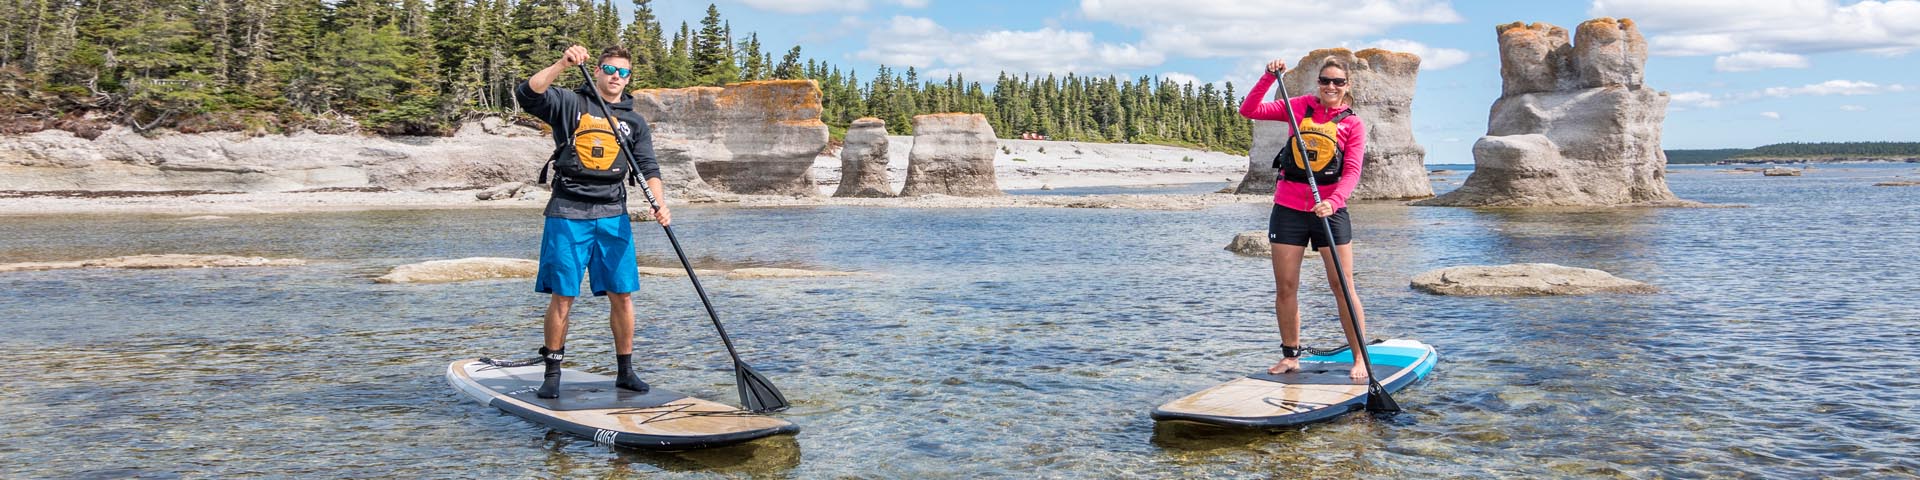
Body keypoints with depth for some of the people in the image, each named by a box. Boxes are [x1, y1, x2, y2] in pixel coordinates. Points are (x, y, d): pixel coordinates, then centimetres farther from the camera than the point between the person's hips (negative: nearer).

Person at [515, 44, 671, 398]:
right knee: (562, 296, -2)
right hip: (568, 213, -3)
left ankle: (625, 371, 13)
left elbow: (648, 169, 7)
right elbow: (528, 94, -11)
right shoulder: (570, 104, 7)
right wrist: (563, 64, -22)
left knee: (622, 295, 2)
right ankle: (552, 373, 8)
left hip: (612, 215, 3)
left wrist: (660, 205, -9)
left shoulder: (634, 122, 16)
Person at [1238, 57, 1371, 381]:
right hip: (1288, 208, 2)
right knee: (1285, 287, 4)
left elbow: (1352, 172, -9)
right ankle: (1290, 356, 17)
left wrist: (1333, 202, -26)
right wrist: (1268, 77, -10)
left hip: (1329, 209, -2)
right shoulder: (1300, 107, 7)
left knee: (1343, 286, -4)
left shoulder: (1353, 124, 2)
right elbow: (1249, 111, 2)